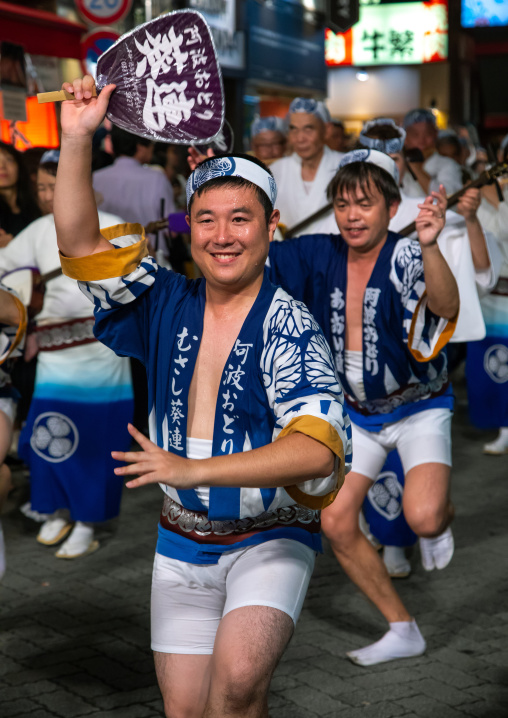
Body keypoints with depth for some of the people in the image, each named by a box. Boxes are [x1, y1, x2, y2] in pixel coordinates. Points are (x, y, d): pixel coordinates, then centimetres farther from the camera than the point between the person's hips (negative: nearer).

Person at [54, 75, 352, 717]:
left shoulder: (287, 325, -14)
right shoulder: (166, 306, 1)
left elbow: (319, 446, -26)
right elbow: (79, 243, -3)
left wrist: (194, 470, -31)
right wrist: (76, 139, -14)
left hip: (271, 540, -4)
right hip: (183, 543, 4)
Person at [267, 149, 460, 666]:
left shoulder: (406, 258, -23)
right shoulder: (319, 256, -8)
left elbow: (445, 307, -42)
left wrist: (430, 247, -61)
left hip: (419, 408, -5)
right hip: (358, 413, 5)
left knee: (423, 519, -25)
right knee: (336, 524, -1)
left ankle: (443, 515, 17)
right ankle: (402, 632, 17)